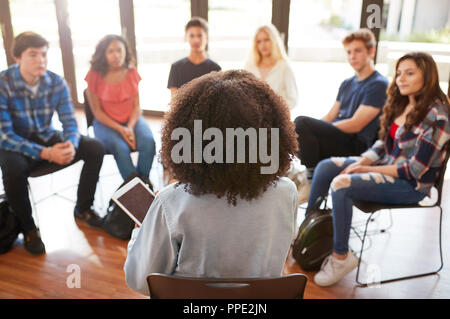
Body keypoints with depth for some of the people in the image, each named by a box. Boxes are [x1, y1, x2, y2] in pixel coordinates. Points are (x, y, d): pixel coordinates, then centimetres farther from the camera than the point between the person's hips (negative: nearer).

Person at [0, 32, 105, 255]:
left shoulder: (56, 83, -9)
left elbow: (70, 123, -7)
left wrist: (71, 145, -32)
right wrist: (44, 153, -35)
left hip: (47, 138, 4)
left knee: (95, 149, -13)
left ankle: (82, 208, 7)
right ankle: (28, 228, -9)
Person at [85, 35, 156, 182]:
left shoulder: (132, 72, 2)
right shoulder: (95, 75, -7)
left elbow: (137, 106, 2)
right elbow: (97, 111, -5)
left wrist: (130, 127, -17)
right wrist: (120, 129, -17)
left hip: (132, 119, 2)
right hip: (106, 123, -2)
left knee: (148, 142, -27)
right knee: (121, 147, -32)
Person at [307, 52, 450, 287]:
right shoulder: (401, 105, 7)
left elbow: (415, 169, -21)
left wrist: (368, 169, -17)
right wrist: (361, 162, -6)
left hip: (411, 185, -9)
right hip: (385, 164, 9)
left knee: (340, 185, -28)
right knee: (325, 167, -3)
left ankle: (341, 257, -14)